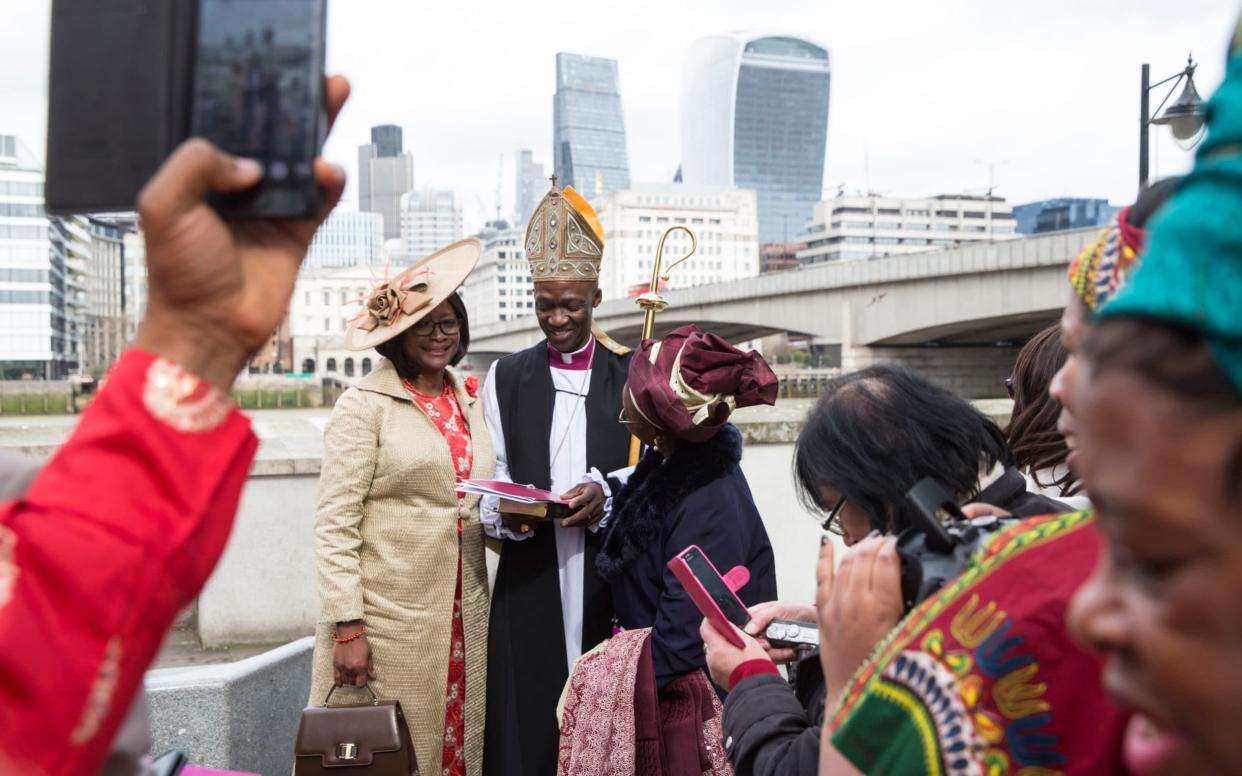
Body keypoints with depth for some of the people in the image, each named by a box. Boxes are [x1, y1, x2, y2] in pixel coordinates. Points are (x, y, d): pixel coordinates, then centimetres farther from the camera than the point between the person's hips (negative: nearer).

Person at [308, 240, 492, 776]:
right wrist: (345, 627, -15)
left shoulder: (470, 399, 10)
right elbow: (334, 524, -11)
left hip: (462, 615, 5)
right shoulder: (364, 405, -8)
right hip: (387, 615, -5)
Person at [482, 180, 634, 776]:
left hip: (611, 575, -1)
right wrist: (506, 514, -15)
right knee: (528, 724, 1)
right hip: (530, 579, 1)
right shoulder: (505, 377, 12)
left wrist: (606, 494, -17)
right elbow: (489, 477, 6)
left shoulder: (631, 373, 9)